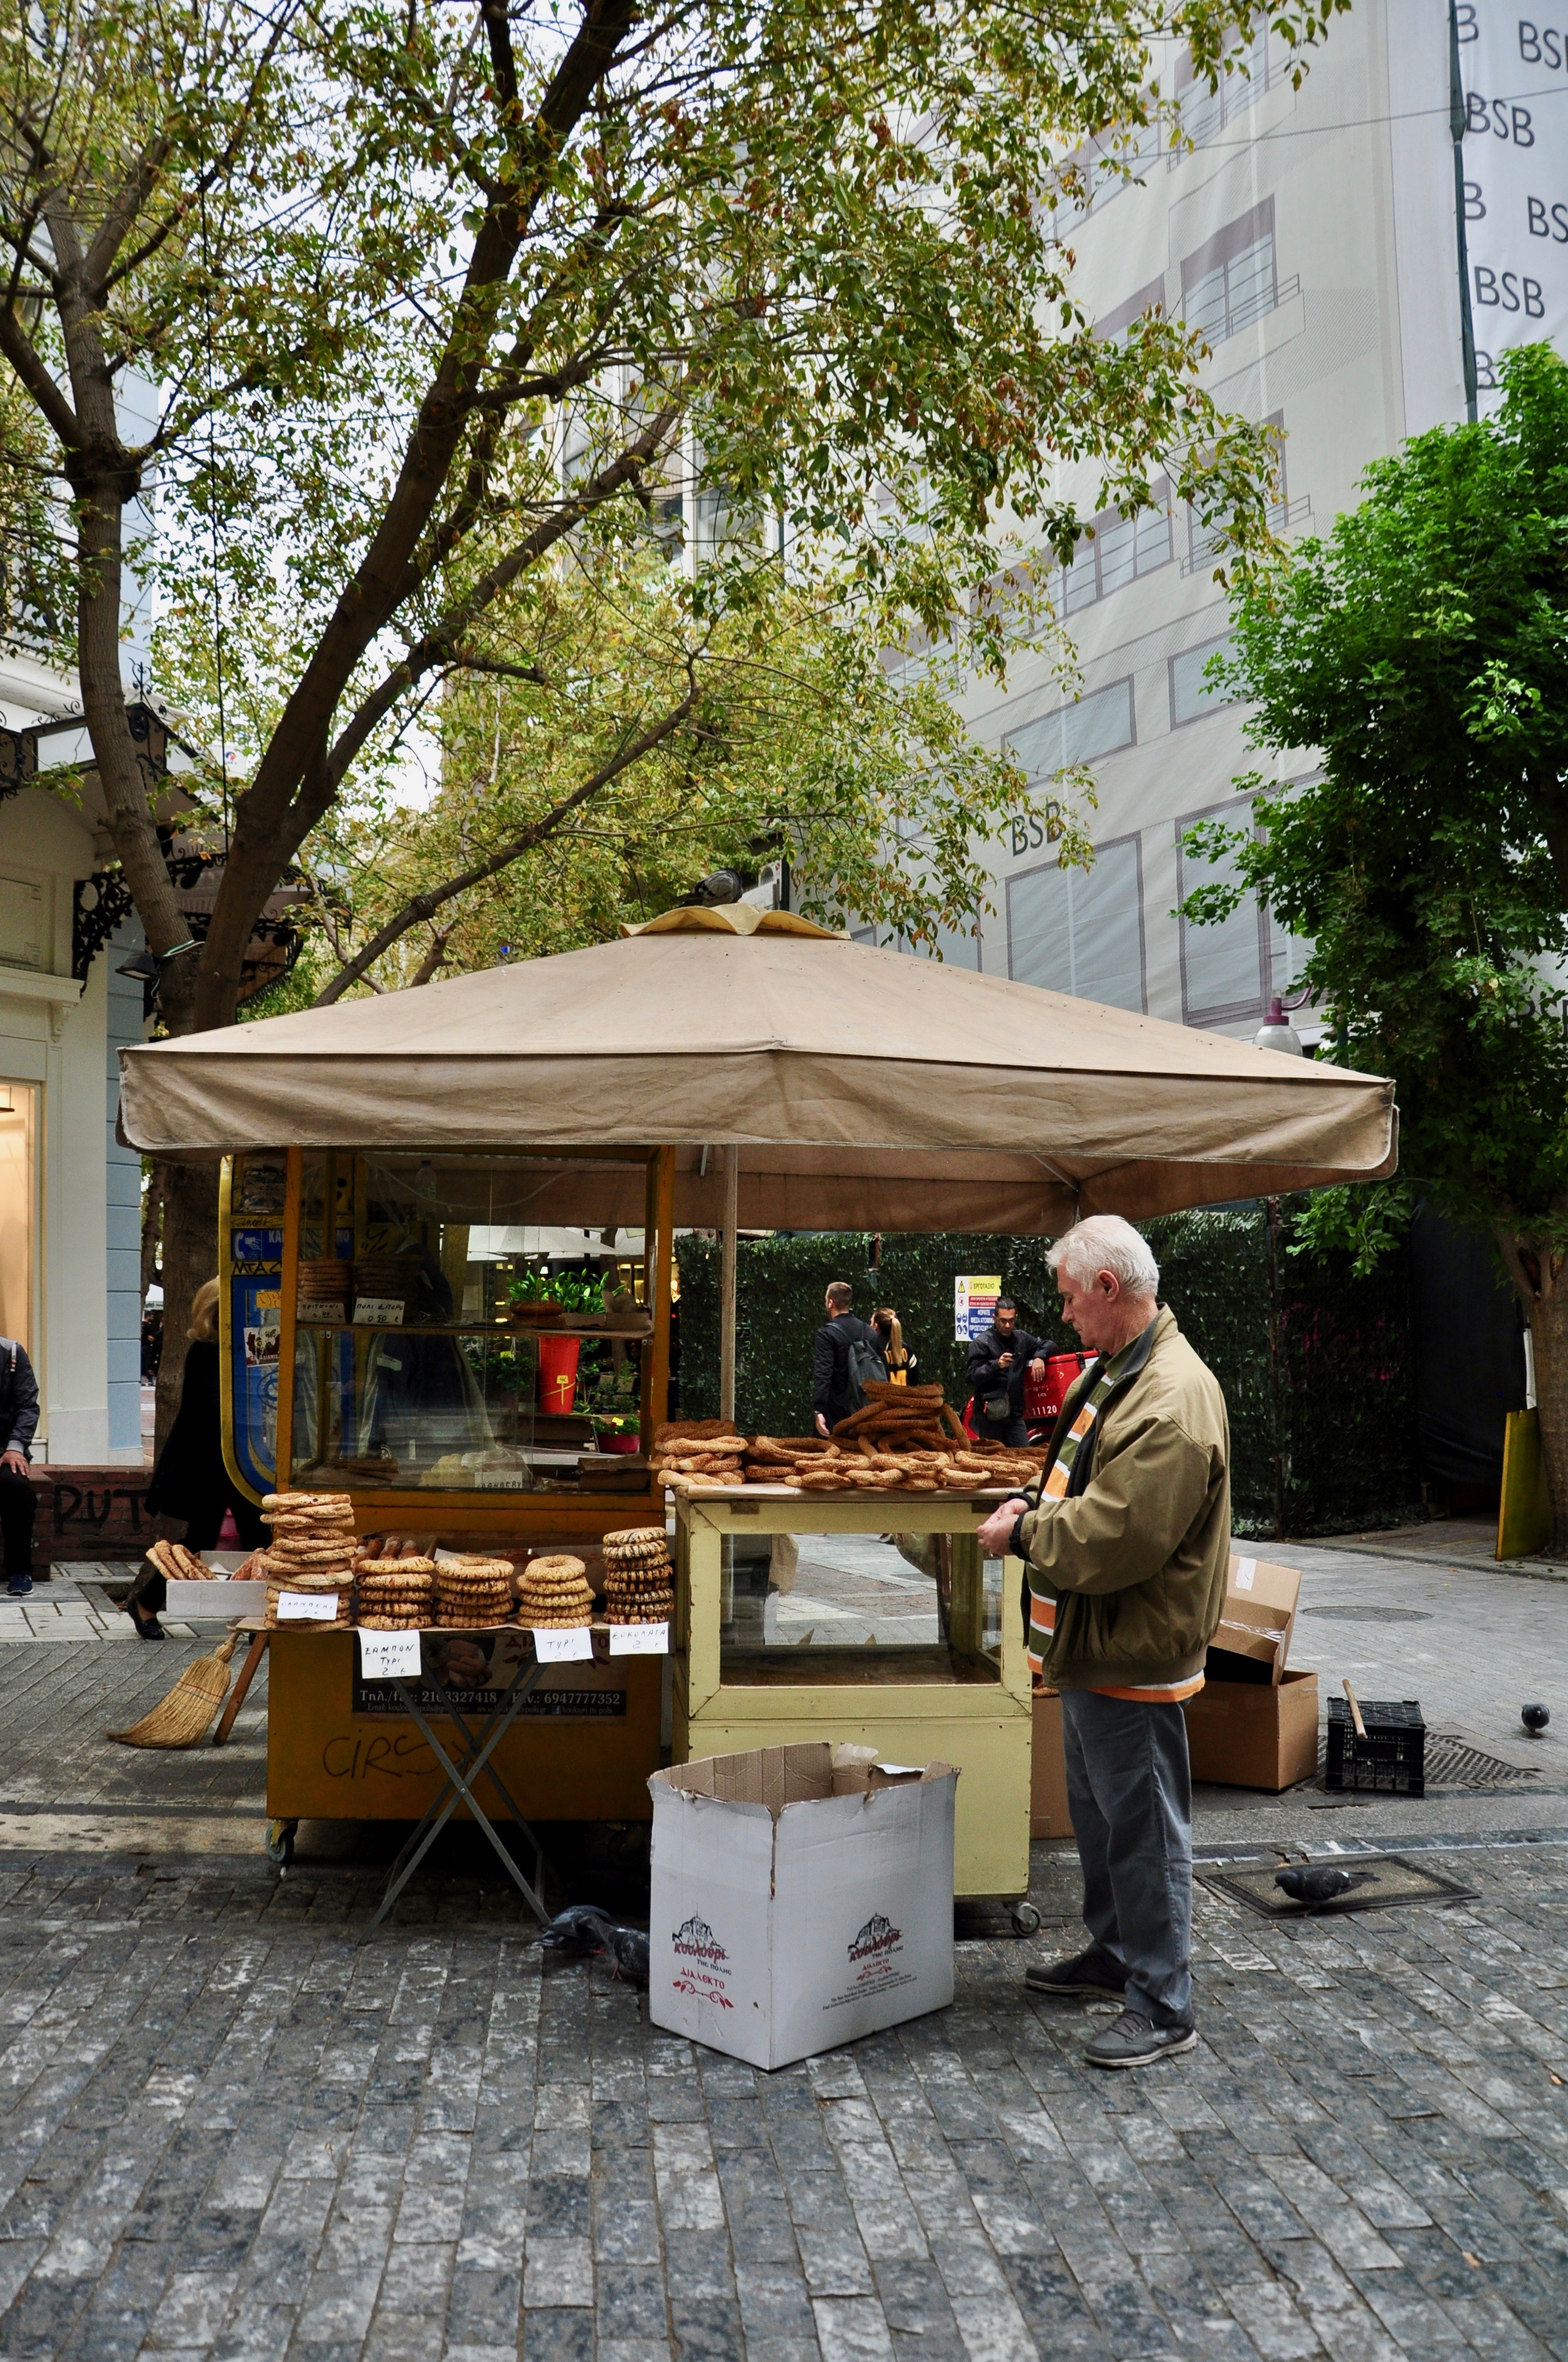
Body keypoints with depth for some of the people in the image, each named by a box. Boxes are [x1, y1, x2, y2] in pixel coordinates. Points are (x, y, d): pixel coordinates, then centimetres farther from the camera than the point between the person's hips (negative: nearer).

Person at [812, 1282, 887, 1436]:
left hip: (838, 1412, -6)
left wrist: (819, 1411, -20)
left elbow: (822, 1374, -17)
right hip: (870, 1410, 6)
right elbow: (883, 1370, 11)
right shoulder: (870, 1332, 10)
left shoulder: (826, 1334, -9)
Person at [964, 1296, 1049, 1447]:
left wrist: (1039, 1357, 5)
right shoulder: (981, 1343, -3)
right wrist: (996, 1365, -23)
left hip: (1015, 1413, 5)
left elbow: (1047, 1344, 27)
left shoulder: (1022, 1338, 12)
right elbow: (970, 1377, -10)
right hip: (990, 1414, -5)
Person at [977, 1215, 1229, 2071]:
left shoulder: (1173, 1401, -25)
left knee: (1143, 1828, 2)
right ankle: (1113, 1954, 40)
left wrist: (1023, 1534, -15)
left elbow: (1112, 1541, -29)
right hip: (1092, 1647, 11)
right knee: (1098, 1813, 23)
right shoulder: (1115, 1370, 9)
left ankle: (1162, 2007, 15)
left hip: (1135, 1656, -11)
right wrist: (1036, 1509, 3)